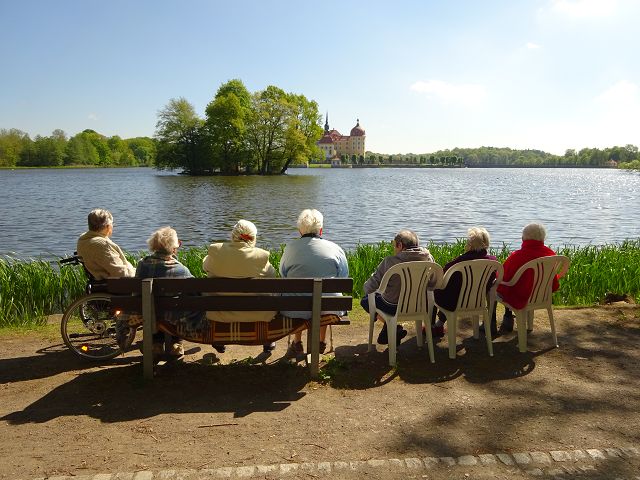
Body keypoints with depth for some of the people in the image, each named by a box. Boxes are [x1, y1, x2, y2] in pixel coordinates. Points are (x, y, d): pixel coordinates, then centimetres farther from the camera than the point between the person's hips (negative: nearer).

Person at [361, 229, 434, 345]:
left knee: (365, 300, 22)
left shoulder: (390, 261, -21)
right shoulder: (428, 257, -9)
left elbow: (369, 287, -16)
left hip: (393, 307, -5)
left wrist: (367, 289, 8)